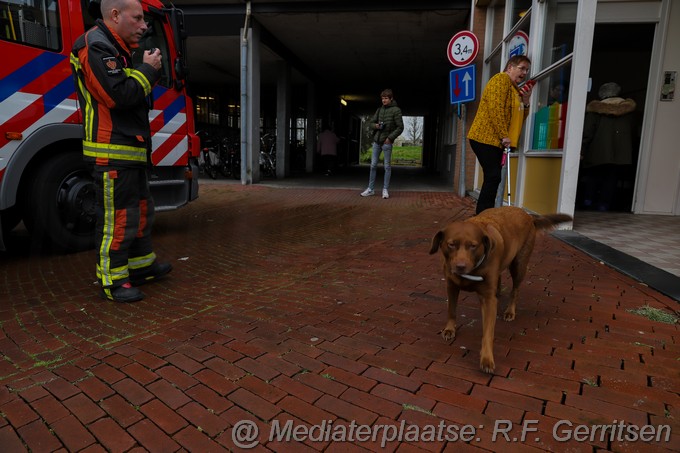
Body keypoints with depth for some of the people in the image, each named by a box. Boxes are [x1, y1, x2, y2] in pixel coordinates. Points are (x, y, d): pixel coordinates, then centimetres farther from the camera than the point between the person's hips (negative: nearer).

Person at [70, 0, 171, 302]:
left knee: (141, 210, 16)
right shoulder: (96, 46, -11)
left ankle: (141, 265, 29)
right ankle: (113, 281, 6)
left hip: (132, 150, 11)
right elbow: (119, 95, -22)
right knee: (117, 217, -6)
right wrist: (147, 69, -11)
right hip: (112, 153, -11)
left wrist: (151, 69, 8)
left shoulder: (116, 49, 20)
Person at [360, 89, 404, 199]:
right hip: (376, 141, 5)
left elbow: (400, 127, -6)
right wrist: (375, 125, -8)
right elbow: (370, 124, 14)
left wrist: (390, 138, -13)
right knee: (373, 165, 6)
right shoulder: (379, 109, 12)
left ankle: (385, 189, 9)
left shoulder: (396, 110, -3)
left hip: (386, 142, -5)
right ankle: (371, 189, 14)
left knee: (387, 166, 1)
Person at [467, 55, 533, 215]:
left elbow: (519, 118, 21)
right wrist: (504, 136, -19)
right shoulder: (501, 79, -5)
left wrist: (525, 101, 5)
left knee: (493, 178, 8)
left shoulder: (516, 89, 24)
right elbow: (495, 109, -18)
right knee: (493, 177, -14)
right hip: (486, 137, -10)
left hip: (496, 140, 10)